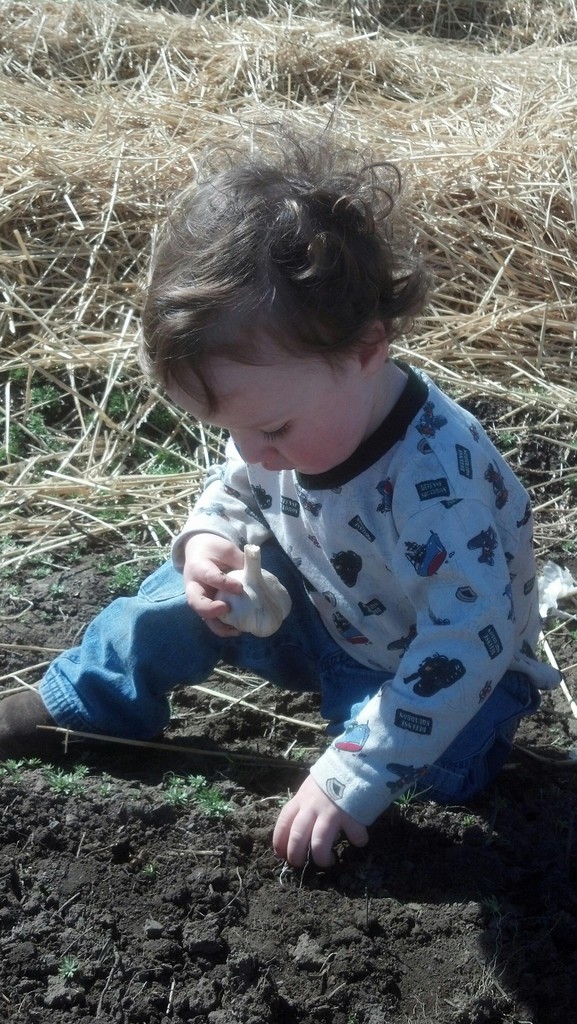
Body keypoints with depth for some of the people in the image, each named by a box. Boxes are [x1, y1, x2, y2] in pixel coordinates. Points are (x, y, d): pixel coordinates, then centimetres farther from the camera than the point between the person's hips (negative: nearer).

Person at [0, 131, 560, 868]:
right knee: (194, 593, -9)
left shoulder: (440, 481, -38)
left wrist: (351, 780, -40)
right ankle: (65, 709, 8)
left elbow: (464, 648, -39)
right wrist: (209, 541, -20)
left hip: (440, 672, -6)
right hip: (322, 621, 6)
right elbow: (235, 488, 5)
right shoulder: (295, 412, -15)